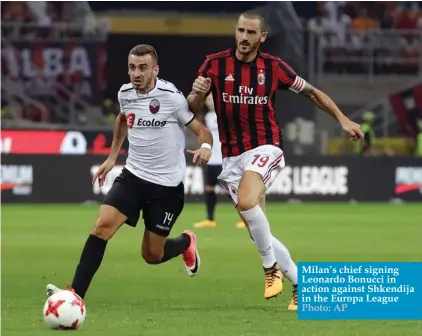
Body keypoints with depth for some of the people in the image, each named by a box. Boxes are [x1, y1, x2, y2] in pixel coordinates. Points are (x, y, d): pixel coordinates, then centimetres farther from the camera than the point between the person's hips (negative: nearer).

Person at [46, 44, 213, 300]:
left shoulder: (172, 97, -17)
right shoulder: (125, 94, -1)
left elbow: (202, 130, -10)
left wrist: (206, 147, -33)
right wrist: (112, 157, 22)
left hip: (167, 185, -4)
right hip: (133, 176, 4)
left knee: (152, 255, 5)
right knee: (102, 225, -19)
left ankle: (186, 243, 41)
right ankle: (76, 295, -20)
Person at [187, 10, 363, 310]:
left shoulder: (274, 66, -2)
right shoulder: (215, 64, -3)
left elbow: (311, 92, 10)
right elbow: (193, 110, -3)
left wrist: (343, 120, 2)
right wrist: (197, 95, -26)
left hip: (265, 149, -3)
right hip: (231, 157, 3)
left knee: (246, 202, -31)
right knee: (258, 231, 1)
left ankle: (271, 268, -15)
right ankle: (301, 284, 15)